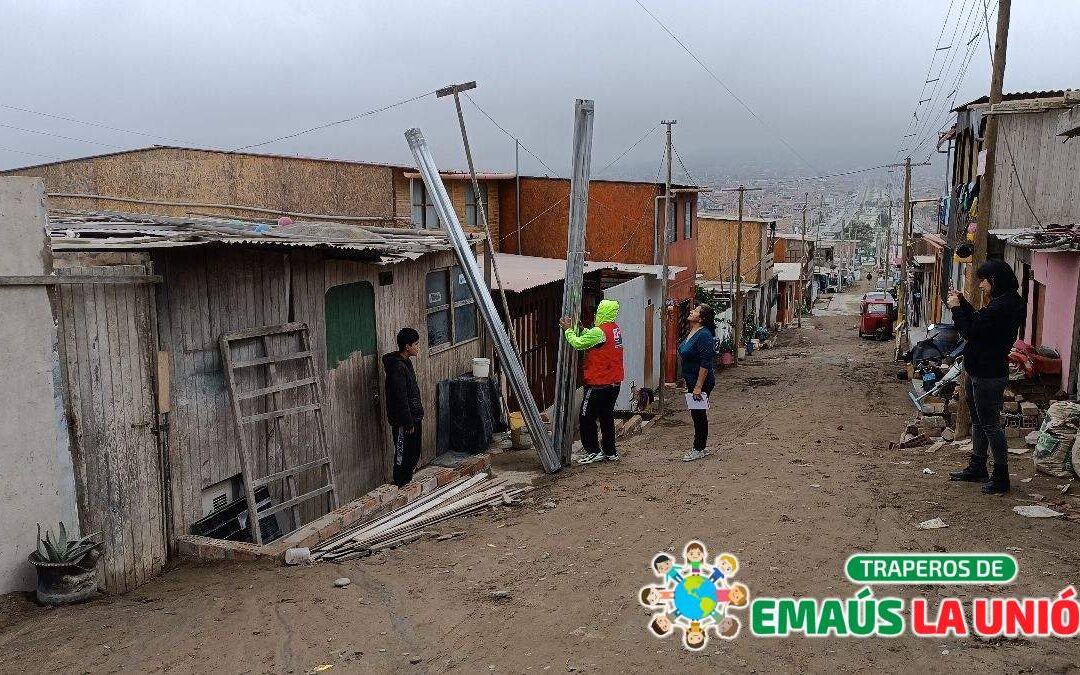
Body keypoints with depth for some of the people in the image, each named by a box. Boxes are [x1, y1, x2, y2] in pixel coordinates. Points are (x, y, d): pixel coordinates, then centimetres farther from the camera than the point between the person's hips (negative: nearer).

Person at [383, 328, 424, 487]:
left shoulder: (406, 362, 9)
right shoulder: (397, 367, -22)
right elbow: (400, 399, -23)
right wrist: (408, 423, -21)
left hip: (413, 417, 10)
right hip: (403, 421, -10)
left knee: (414, 454, 17)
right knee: (403, 455, 1)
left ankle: (407, 482, 29)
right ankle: (400, 486, 12)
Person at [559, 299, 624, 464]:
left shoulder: (599, 331, -19)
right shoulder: (615, 329, 8)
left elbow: (577, 343, -15)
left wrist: (568, 329, 0)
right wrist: (577, 328, 11)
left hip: (599, 384, -9)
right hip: (614, 382, 9)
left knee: (586, 417, 1)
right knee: (606, 416, 16)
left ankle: (593, 451, 2)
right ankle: (610, 452, 21)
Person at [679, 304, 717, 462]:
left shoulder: (704, 335, -22)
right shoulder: (692, 333, 9)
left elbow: (706, 363, -25)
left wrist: (698, 387, -25)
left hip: (701, 382, -10)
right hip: (692, 381, 10)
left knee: (699, 415, 1)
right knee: (697, 415, 16)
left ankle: (699, 450, 12)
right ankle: (698, 447, 26)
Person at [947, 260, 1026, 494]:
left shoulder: (1001, 307, -23)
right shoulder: (1006, 302, 9)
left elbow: (971, 331, -21)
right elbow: (979, 322, 19)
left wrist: (956, 308, -9)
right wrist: (961, 302, 12)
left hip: (988, 376, -11)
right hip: (979, 371, 11)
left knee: (990, 425, -1)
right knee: (978, 422, 20)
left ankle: (1001, 477, 9)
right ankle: (977, 467, 32)